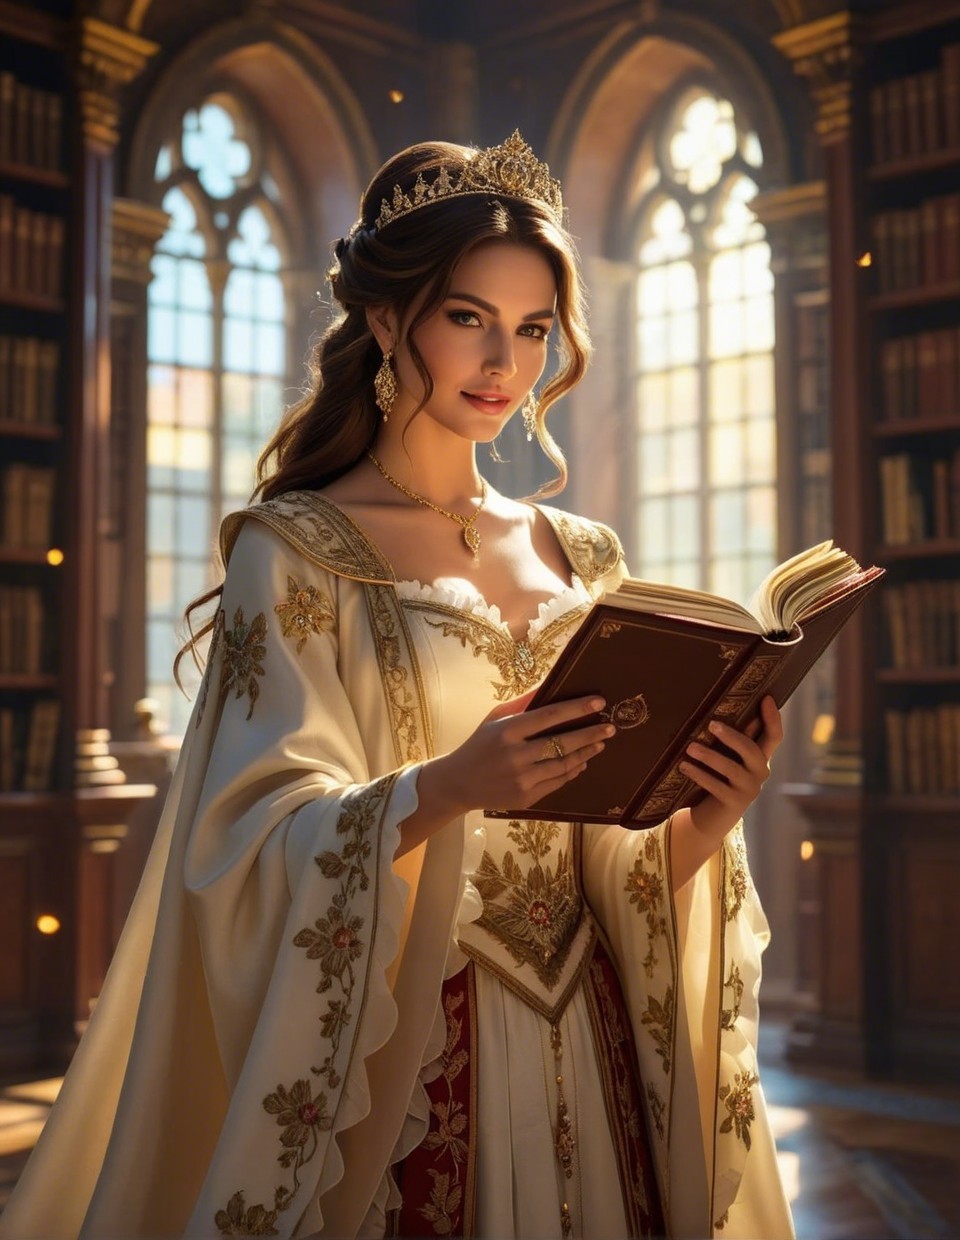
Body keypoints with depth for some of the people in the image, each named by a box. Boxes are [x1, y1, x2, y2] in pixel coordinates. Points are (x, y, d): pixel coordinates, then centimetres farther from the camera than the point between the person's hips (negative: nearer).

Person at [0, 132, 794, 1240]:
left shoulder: (584, 558, 9)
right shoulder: (295, 548, -5)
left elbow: (618, 864, 9)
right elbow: (274, 838, -14)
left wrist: (704, 818, -12)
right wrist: (444, 788, -31)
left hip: (583, 1042, 5)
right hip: (392, 1056, -4)